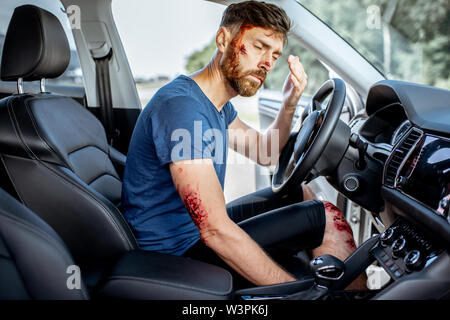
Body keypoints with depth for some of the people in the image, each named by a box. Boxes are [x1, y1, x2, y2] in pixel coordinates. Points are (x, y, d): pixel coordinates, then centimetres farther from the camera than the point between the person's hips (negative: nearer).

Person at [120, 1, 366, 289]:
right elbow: (216, 231, -33)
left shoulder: (217, 102, 4)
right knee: (325, 218, -11)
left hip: (198, 225, 10)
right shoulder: (181, 106, -28)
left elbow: (265, 154, 16)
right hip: (177, 249, -10)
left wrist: (289, 105, -2)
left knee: (300, 193, 15)